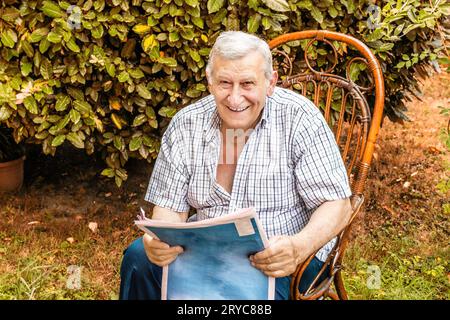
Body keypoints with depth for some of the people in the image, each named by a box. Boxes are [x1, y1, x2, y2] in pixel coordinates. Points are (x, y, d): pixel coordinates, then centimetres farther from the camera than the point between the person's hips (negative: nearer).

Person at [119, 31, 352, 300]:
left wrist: (299, 248, -34)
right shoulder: (185, 125, -1)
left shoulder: (300, 119, -12)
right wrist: (160, 239, -24)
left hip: (283, 255, -3)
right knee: (139, 258, -20)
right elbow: (171, 207, 1)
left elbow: (337, 205, -13)